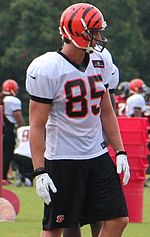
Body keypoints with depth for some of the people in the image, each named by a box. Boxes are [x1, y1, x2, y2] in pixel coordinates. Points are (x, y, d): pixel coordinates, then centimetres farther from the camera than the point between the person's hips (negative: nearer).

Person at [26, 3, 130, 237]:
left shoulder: (99, 64, 7)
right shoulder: (46, 70, -14)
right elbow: (37, 125, -13)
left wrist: (120, 152, 10)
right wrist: (39, 171, -17)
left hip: (98, 156, 7)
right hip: (62, 160, -7)